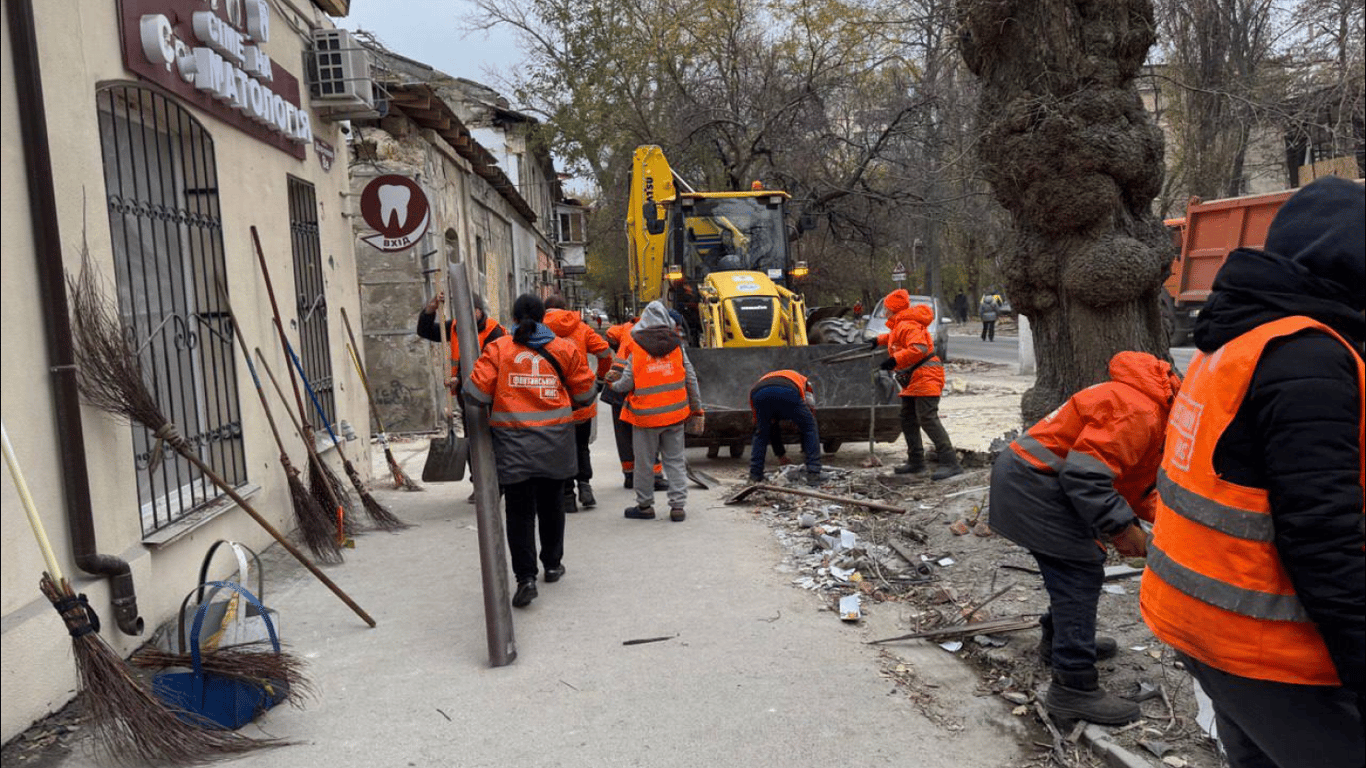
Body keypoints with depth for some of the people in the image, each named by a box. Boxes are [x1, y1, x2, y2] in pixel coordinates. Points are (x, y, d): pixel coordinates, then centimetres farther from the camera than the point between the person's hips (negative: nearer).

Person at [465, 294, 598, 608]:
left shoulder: (498, 349, -4)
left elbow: (477, 391, -9)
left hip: (512, 442, -2)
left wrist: (491, 408, 13)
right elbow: (585, 392, 7)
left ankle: (526, 577, -7)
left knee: (519, 511, 2)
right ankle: (553, 564, 32)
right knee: (551, 504, 19)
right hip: (555, 442, 2)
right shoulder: (564, 349, 2)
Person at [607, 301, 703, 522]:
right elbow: (691, 380, 4)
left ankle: (645, 506, 18)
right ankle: (678, 506, 8)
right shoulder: (677, 348, 2)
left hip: (646, 415, -3)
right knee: (675, 460, 10)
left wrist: (614, 381, 17)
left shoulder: (636, 351, -6)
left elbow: (625, 384, -5)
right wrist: (696, 408, 13)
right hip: (675, 414, 3)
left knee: (644, 462, 9)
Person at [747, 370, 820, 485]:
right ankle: (813, 474, 12)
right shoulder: (805, 382, 42)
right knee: (810, 429, 19)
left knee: (761, 433, 28)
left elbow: (772, 425, 49)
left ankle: (755, 475, 23)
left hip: (759, 393, 3)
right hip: (787, 393, -3)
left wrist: (780, 453, 55)